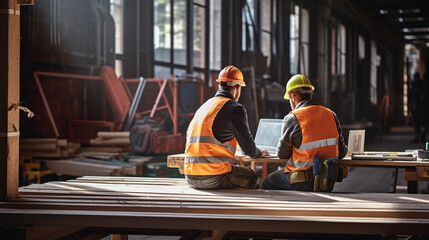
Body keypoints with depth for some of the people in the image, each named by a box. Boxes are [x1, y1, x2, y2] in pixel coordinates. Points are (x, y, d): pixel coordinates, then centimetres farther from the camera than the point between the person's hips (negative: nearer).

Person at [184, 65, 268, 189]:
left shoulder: (203, 107, 17)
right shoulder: (236, 109, -6)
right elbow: (248, 149, -2)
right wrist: (259, 153, 23)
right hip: (214, 178, -7)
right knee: (251, 177, 18)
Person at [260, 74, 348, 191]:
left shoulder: (292, 119, -13)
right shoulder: (331, 115, 2)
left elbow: (282, 154, -4)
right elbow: (341, 152, 5)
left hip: (303, 183, -6)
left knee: (267, 184, 19)